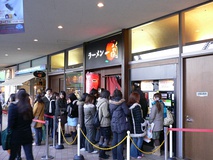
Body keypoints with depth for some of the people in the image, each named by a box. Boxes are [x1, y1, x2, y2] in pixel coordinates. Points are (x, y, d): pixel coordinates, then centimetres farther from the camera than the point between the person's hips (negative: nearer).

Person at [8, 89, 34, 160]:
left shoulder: (13, 106, -13)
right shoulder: (29, 107, 3)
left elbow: (10, 123, -14)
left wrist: (9, 134, -2)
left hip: (16, 135, -4)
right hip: (27, 135, 4)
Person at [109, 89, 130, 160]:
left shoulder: (111, 103, 5)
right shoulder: (122, 102, -13)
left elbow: (110, 113, 10)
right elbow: (127, 112, -12)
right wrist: (126, 114, 9)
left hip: (114, 124, 6)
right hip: (121, 124, -6)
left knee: (114, 140, 14)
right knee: (120, 141, 0)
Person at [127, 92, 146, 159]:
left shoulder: (129, 106, 2)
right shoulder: (137, 106, -20)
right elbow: (139, 118, -21)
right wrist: (144, 122, -4)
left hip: (132, 126, 7)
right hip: (138, 126, -7)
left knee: (134, 139, 17)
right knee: (140, 139, 7)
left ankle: (132, 153, 23)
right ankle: (137, 154, 12)